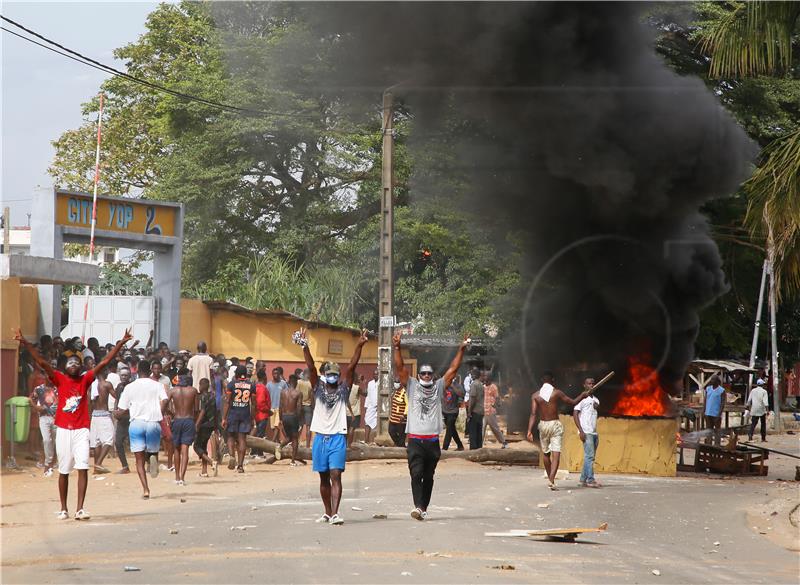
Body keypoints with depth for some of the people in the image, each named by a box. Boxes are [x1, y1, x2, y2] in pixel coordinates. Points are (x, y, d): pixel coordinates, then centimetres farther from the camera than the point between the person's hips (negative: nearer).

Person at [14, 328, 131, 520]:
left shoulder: (85, 380, 5)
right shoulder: (60, 379, 4)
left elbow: (104, 362, 1)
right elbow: (41, 362, -4)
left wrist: (120, 343, -4)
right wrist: (26, 344, -13)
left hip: (81, 430, 0)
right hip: (63, 430, 0)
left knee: (83, 468, -11)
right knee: (63, 471, 8)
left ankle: (80, 509, -12)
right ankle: (63, 509, 17)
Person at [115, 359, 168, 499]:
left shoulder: (130, 387, 8)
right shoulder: (158, 385, 7)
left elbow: (122, 410, 10)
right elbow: (164, 401, -11)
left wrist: (116, 414, 32)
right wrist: (160, 417, 2)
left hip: (136, 423, 0)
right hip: (153, 423, 0)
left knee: (139, 459, 3)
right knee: (153, 451, 19)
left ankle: (145, 489, -12)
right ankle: (153, 457, -20)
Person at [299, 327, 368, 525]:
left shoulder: (343, 389, 5)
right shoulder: (318, 388, 8)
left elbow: (351, 366, -5)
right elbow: (311, 367, -4)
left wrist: (359, 346, -16)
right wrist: (305, 347, -17)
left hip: (338, 437, -2)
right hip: (320, 437, 3)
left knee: (335, 475, -11)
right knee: (324, 478, 11)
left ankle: (335, 513, -19)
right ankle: (327, 512, 21)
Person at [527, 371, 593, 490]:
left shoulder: (535, 395, -2)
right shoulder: (557, 393, -6)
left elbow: (533, 414, -8)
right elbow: (573, 402, 3)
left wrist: (529, 430, -10)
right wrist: (583, 395, 20)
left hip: (543, 425, 3)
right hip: (555, 424, -3)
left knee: (545, 452, 19)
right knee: (556, 453, -7)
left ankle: (550, 478, 29)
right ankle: (551, 480, -22)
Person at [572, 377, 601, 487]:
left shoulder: (595, 400, 18)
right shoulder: (582, 398, -3)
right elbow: (575, 414, -9)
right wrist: (581, 431, -16)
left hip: (594, 432, 7)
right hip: (586, 432, -7)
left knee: (590, 457, 5)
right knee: (589, 456, -13)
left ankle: (582, 479, 9)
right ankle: (590, 480, -14)